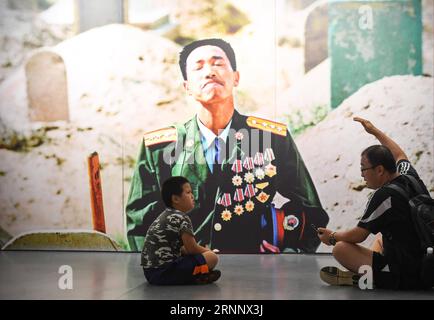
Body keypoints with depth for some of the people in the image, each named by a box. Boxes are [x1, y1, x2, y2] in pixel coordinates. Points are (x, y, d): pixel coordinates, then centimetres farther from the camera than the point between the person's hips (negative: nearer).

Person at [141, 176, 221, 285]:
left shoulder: (165, 216, 18)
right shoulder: (182, 218, -10)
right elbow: (192, 249, -7)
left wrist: (203, 250, 22)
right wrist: (207, 251, 13)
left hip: (150, 271, 9)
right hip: (163, 271, -9)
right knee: (212, 257, -9)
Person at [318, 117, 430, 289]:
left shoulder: (384, 196, -21)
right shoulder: (410, 176, 2)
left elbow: (359, 235, -13)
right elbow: (400, 156, 27)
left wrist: (333, 237, 6)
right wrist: (375, 131, 34)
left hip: (403, 277, -9)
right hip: (426, 267, 9)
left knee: (340, 249, -11)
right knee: (380, 236, 35)